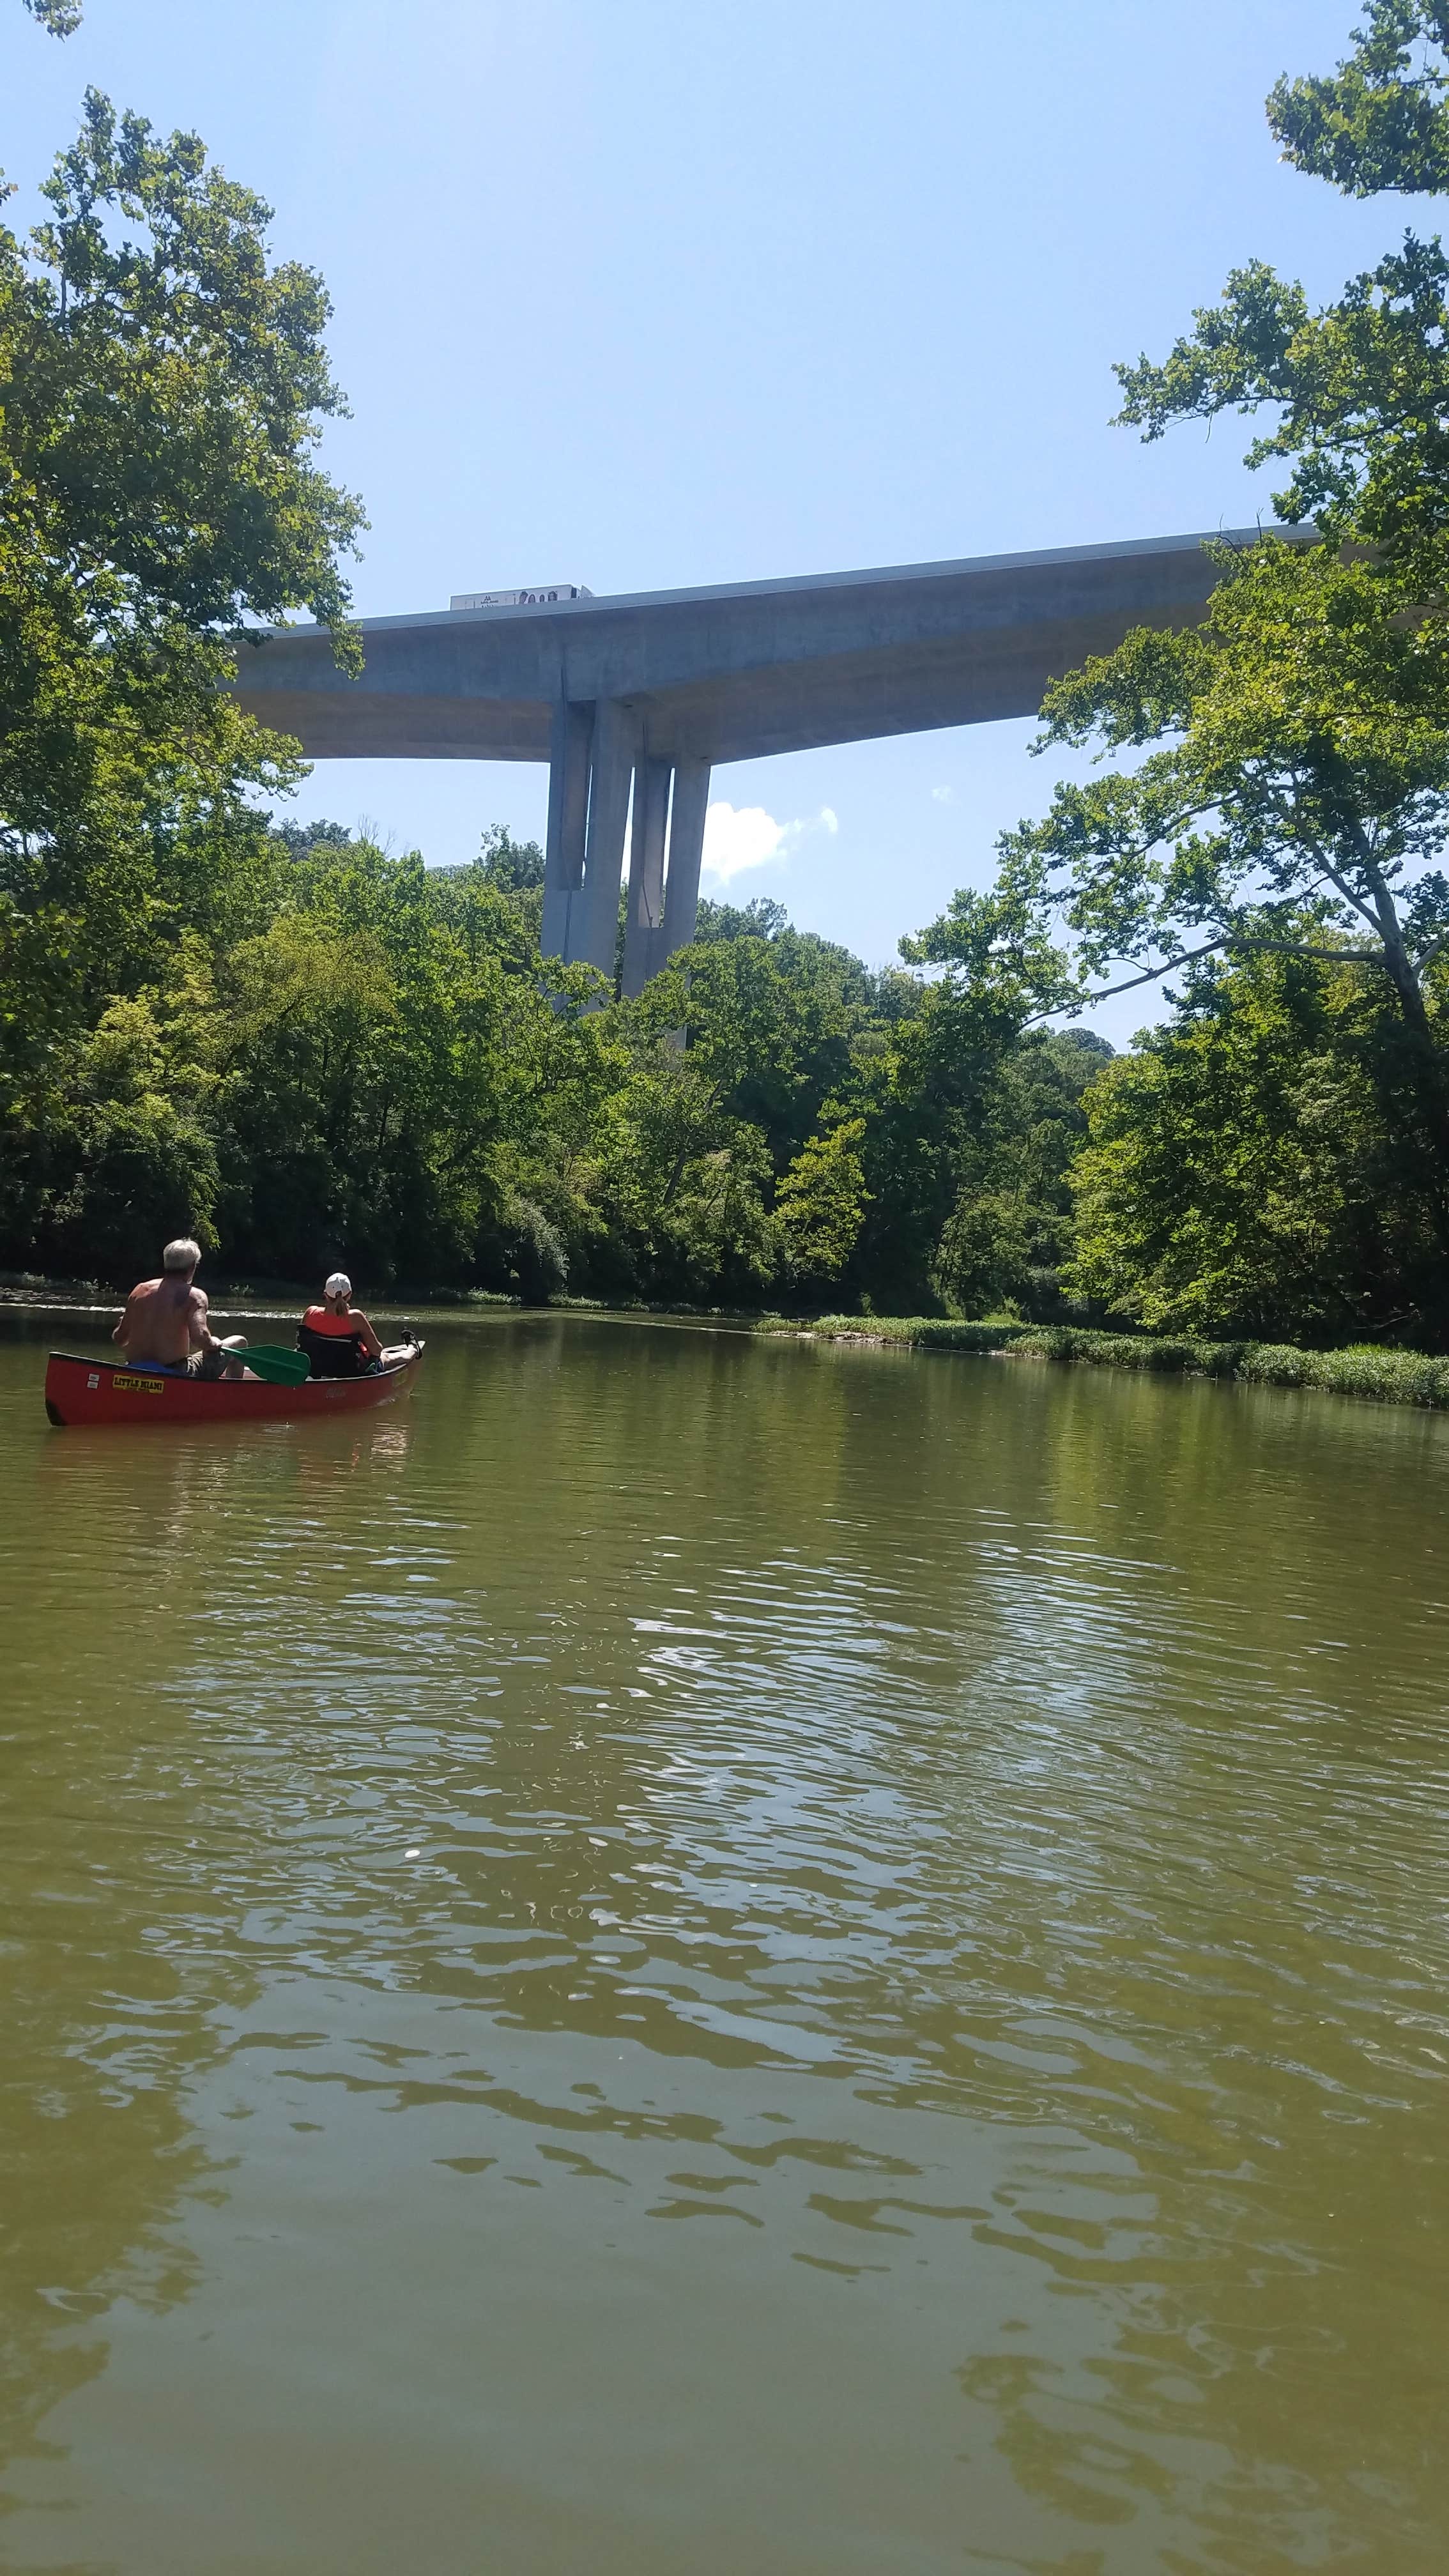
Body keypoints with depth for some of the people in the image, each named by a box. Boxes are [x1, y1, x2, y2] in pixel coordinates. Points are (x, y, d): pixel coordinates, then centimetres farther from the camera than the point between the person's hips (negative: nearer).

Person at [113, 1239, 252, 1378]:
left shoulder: (140, 1290, 5)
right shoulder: (194, 1295, -9)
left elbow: (119, 1338, 9)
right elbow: (200, 1337, -25)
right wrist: (215, 1344, -4)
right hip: (175, 1377, -6)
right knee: (239, 1343, 10)